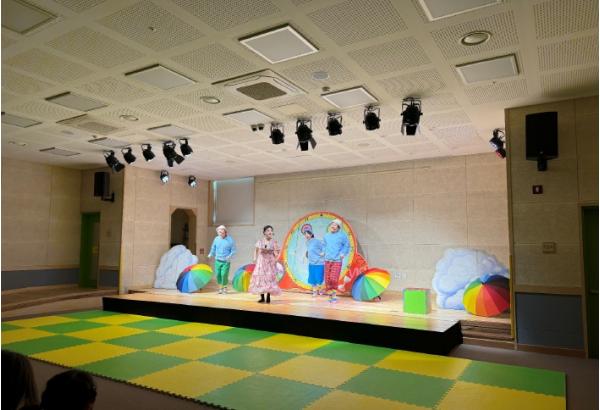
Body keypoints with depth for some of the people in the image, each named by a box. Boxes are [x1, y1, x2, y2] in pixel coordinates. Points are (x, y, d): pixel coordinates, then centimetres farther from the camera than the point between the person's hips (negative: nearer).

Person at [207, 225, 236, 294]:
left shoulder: (230, 240, -6)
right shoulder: (216, 239, 3)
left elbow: (233, 251, -4)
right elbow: (213, 248, 16)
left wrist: (229, 256, -19)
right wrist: (211, 254, 4)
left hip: (226, 261, -3)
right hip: (218, 260, 3)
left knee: (224, 274, -11)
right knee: (218, 274, 1)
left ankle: (225, 287, 12)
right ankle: (220, 287, 20)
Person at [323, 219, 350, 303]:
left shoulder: (342, 235, -4)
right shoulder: (326, 236, 9)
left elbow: (347, 246, 4)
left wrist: (343, 253, -7)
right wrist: (323, 252, 11)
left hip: (337, 260, -4)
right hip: (327, 260, 4)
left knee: (334, 278, -13)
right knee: (327, 279, 4)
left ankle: (334, 295, 4)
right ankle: (330, 295, 17)